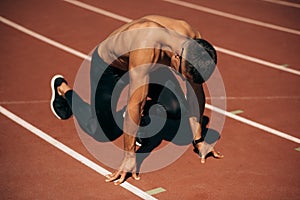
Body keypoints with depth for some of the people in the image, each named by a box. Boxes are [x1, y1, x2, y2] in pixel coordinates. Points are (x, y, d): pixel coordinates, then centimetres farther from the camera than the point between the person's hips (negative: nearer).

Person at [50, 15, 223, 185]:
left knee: (177, 109, -8)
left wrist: (199, 140, -12)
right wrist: (129, 156, -38)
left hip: (146, 65, 6)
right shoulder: (146, 50, -45)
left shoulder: (194, 41, -25)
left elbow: (196, 91, -15)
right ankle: (63, 88, 22)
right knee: (104, 133, 0)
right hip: (108, 63, -5)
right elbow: (134, 104, -43)